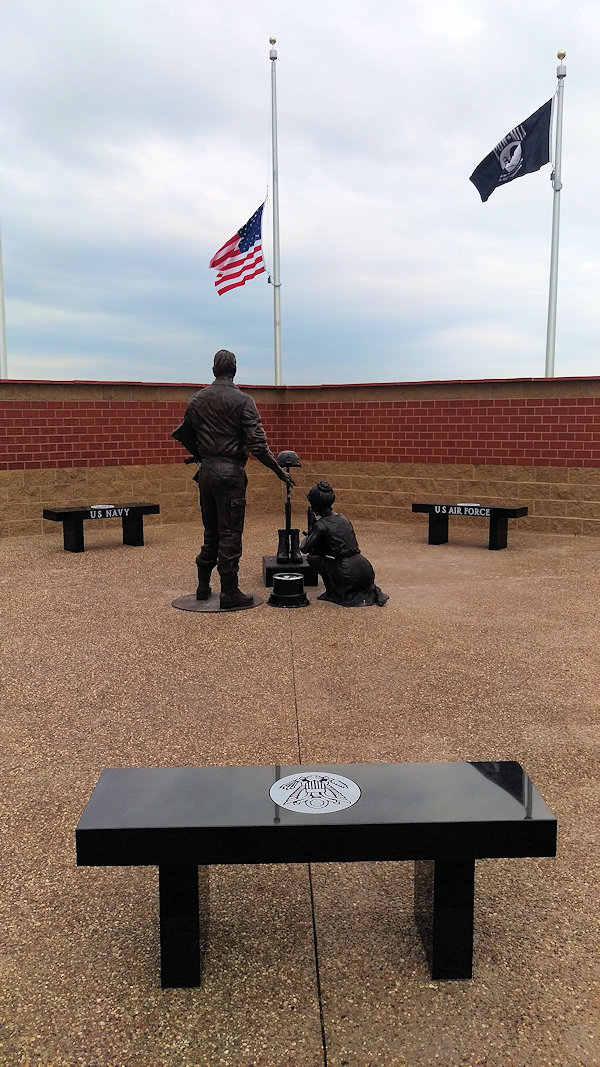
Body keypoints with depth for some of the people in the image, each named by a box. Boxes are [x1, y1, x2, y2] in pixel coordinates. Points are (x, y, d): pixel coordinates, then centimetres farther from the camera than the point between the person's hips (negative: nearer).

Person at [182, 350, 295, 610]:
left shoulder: (197, 399, 7)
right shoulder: (242, 400, -9)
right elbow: (257, 444, -15)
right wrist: (279, 471, -6)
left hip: (206, 471, 6)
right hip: (230, 471, -5)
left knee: (211, 532, 17)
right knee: (230, 534, 0)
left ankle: (203, 587, 23)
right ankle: (230, 594, 4)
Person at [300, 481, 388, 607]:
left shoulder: (321, 525, -7)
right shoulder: (343, 518, 15)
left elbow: (304, 548, 1)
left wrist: (309, 535, 20)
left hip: (350, 574, -6)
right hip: (366, 569, 6)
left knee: (313, 558, 10)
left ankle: (332, 593, 8)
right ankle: (370, 592, 16)